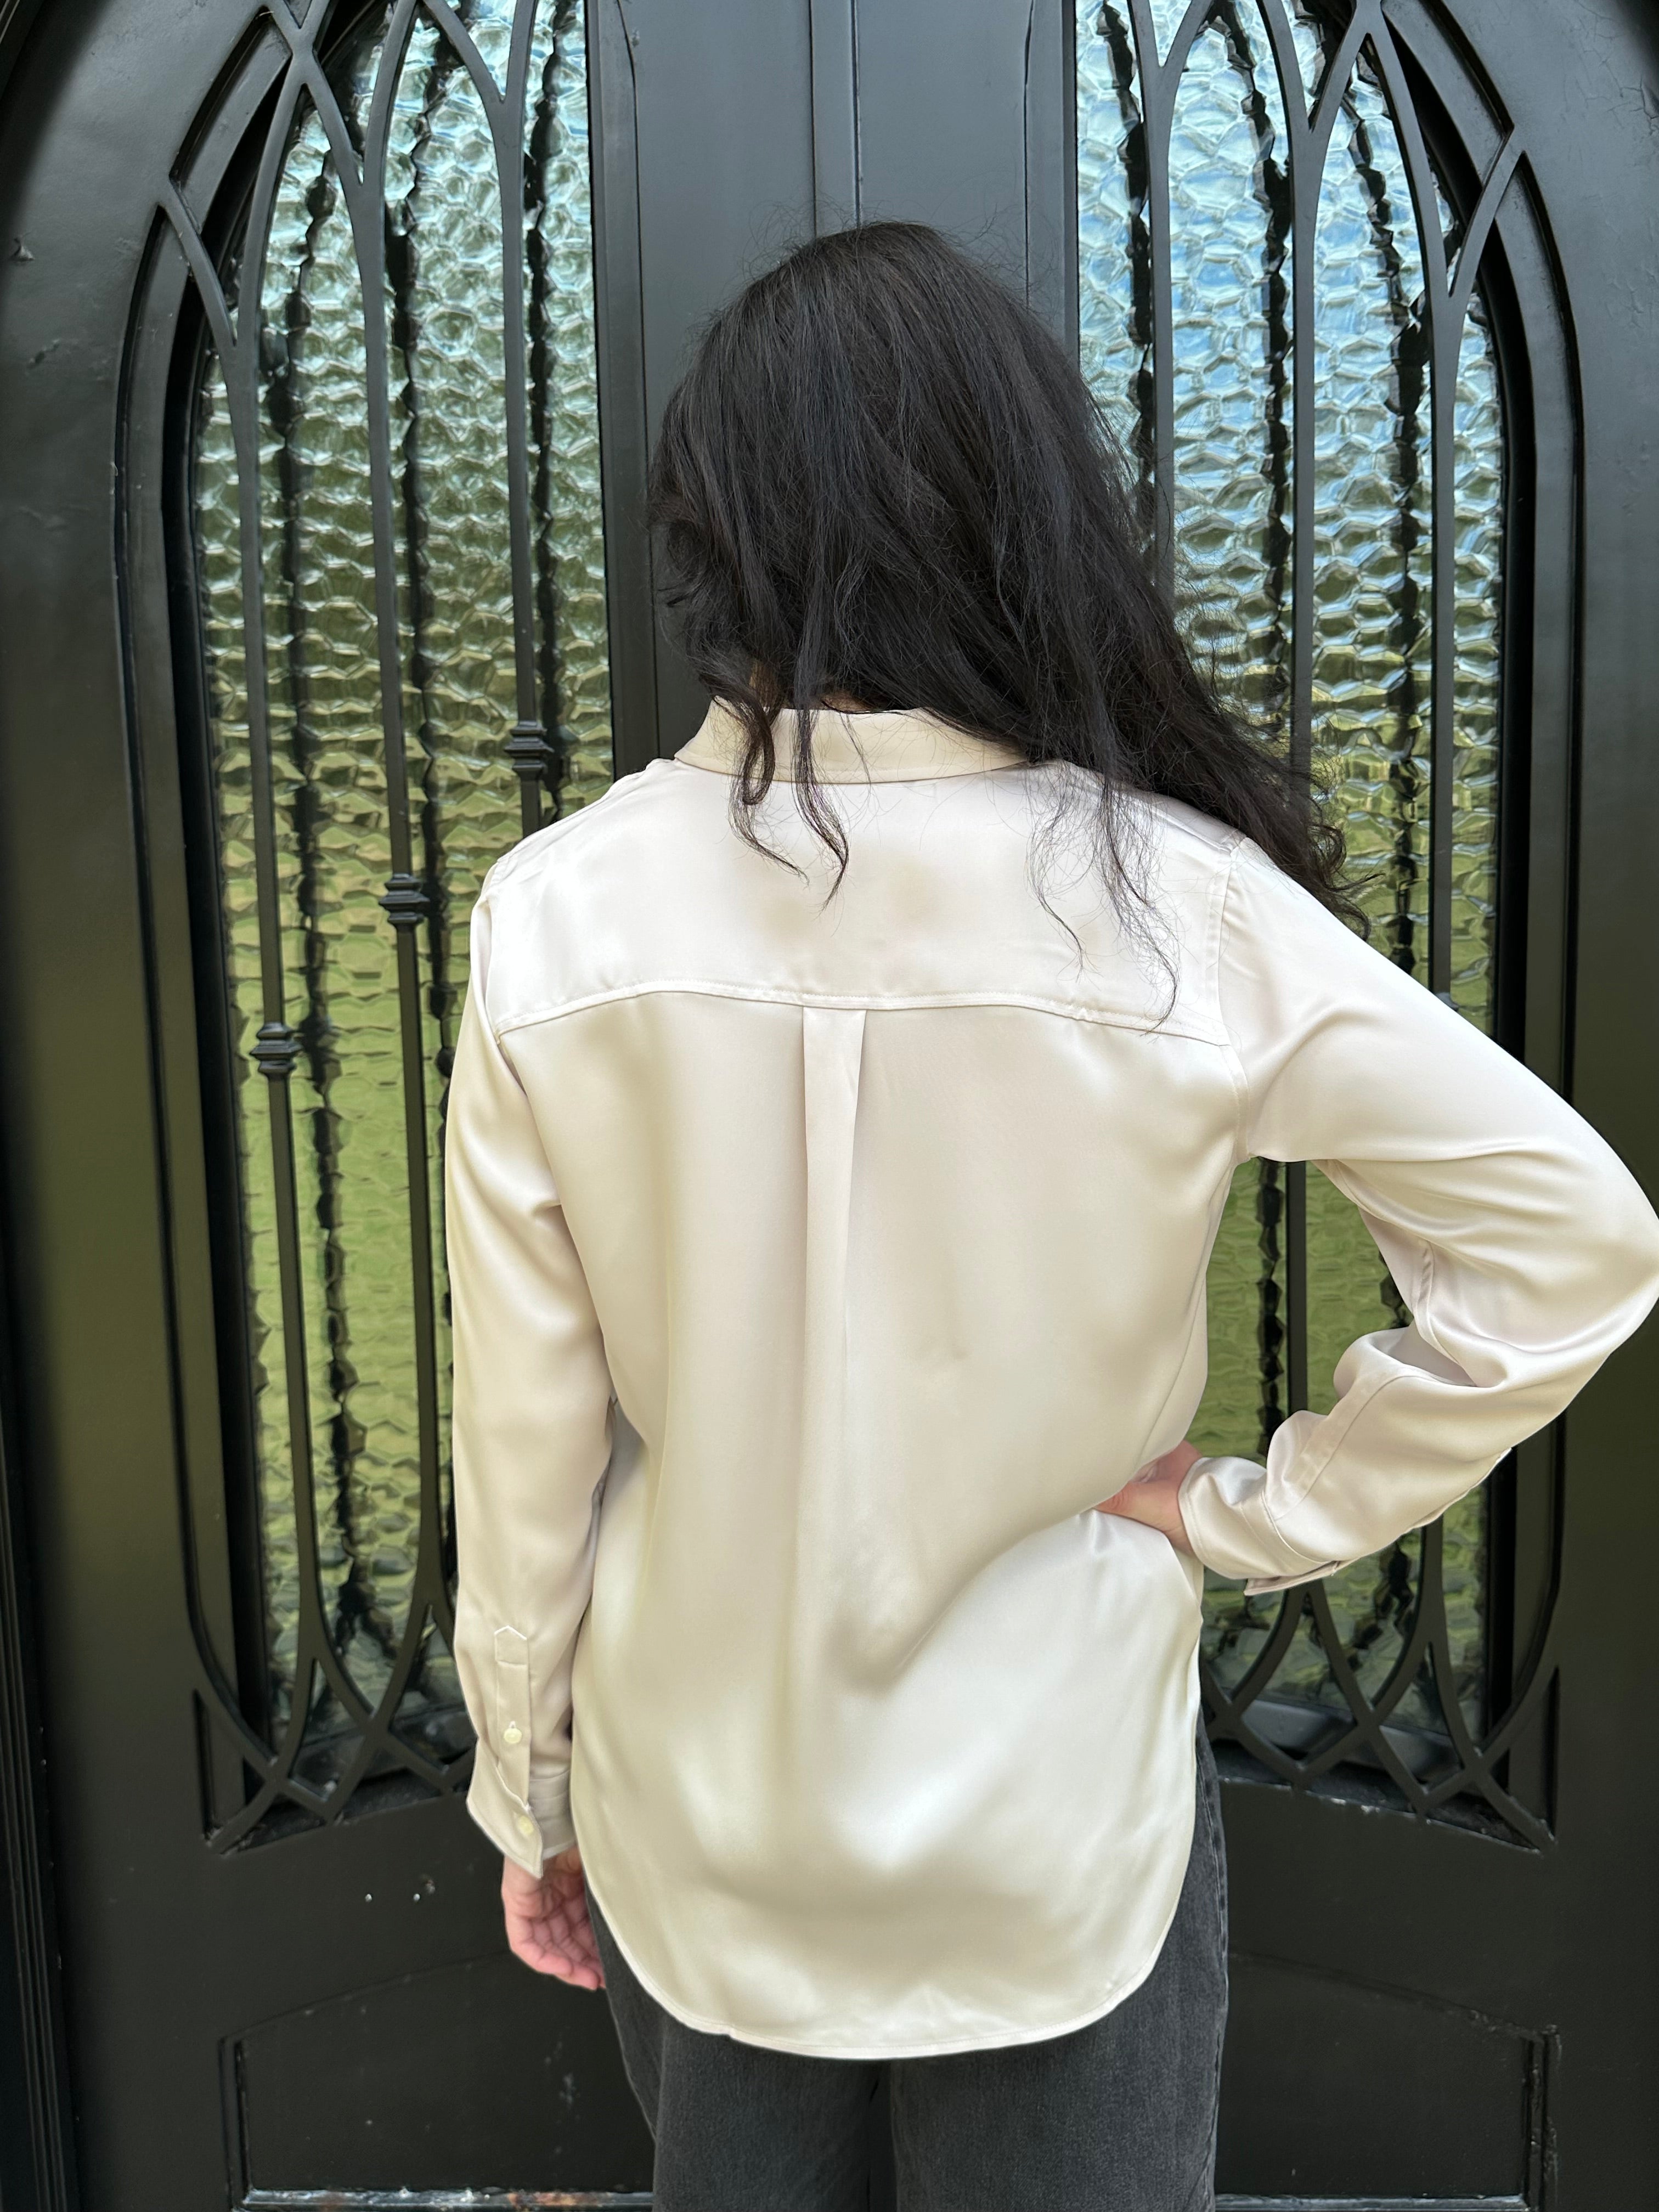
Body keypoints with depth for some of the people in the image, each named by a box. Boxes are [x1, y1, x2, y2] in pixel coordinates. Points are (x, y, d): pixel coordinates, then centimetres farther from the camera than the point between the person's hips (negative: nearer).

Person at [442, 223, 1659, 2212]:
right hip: (1051, 1842, -1)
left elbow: (522, 1441, -10)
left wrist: (526, 1793, 5)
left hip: (695, 1840, 2)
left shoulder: (558, 914, -17)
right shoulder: (1180, 904, -20)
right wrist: (1262, 1513, -6)